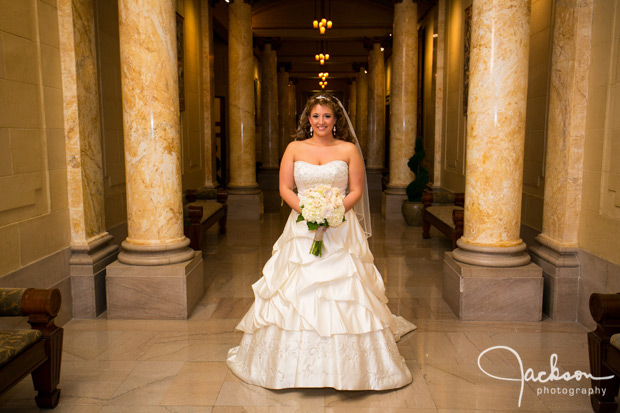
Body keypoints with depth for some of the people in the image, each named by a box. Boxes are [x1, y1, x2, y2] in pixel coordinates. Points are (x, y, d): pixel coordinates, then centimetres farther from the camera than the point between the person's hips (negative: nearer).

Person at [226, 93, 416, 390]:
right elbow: (285, 188, 3)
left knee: (345, 292, -3)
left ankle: (347, 365, 12)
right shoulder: (295, 148, 7)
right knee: (294, 294, 0)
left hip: (341, 229, -1)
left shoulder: (349, 149, 4)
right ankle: (295, 362, 16)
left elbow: (357, 190, 2)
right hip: (302, 229, 1)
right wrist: (306, 210, -12)